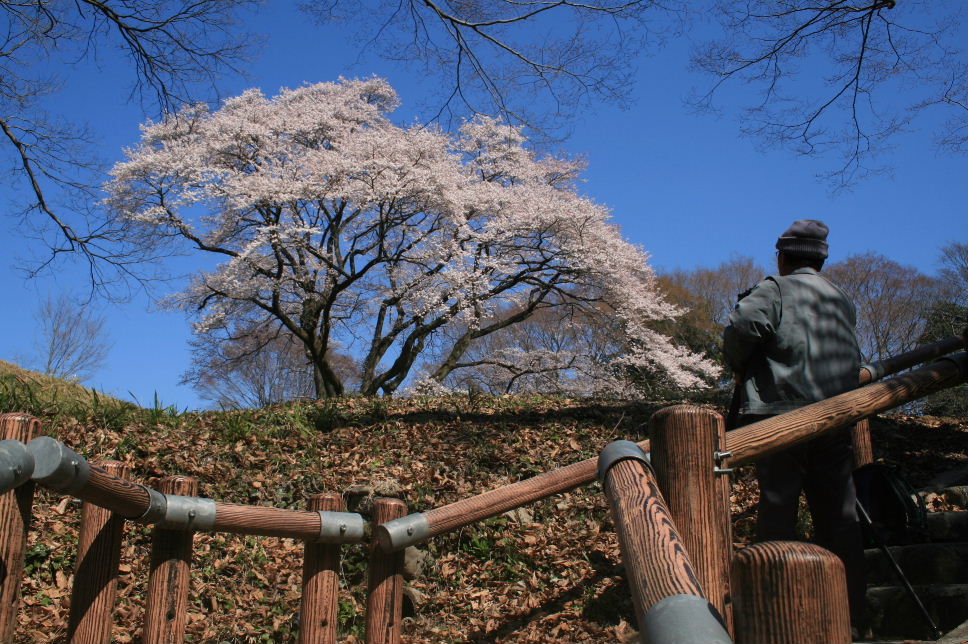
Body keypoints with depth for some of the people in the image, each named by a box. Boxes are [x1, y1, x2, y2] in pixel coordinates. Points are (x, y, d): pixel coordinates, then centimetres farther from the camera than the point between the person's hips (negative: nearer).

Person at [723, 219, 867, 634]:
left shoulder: (775, 290, 0)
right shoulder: (843, 302, 19)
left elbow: (742, 324, -17)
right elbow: (851, 359, 19)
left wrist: (738, 366, -1)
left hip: (781, 416, -5)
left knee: (778, 512, 0)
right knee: (840, 518, 10)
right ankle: (852, 619, 13)